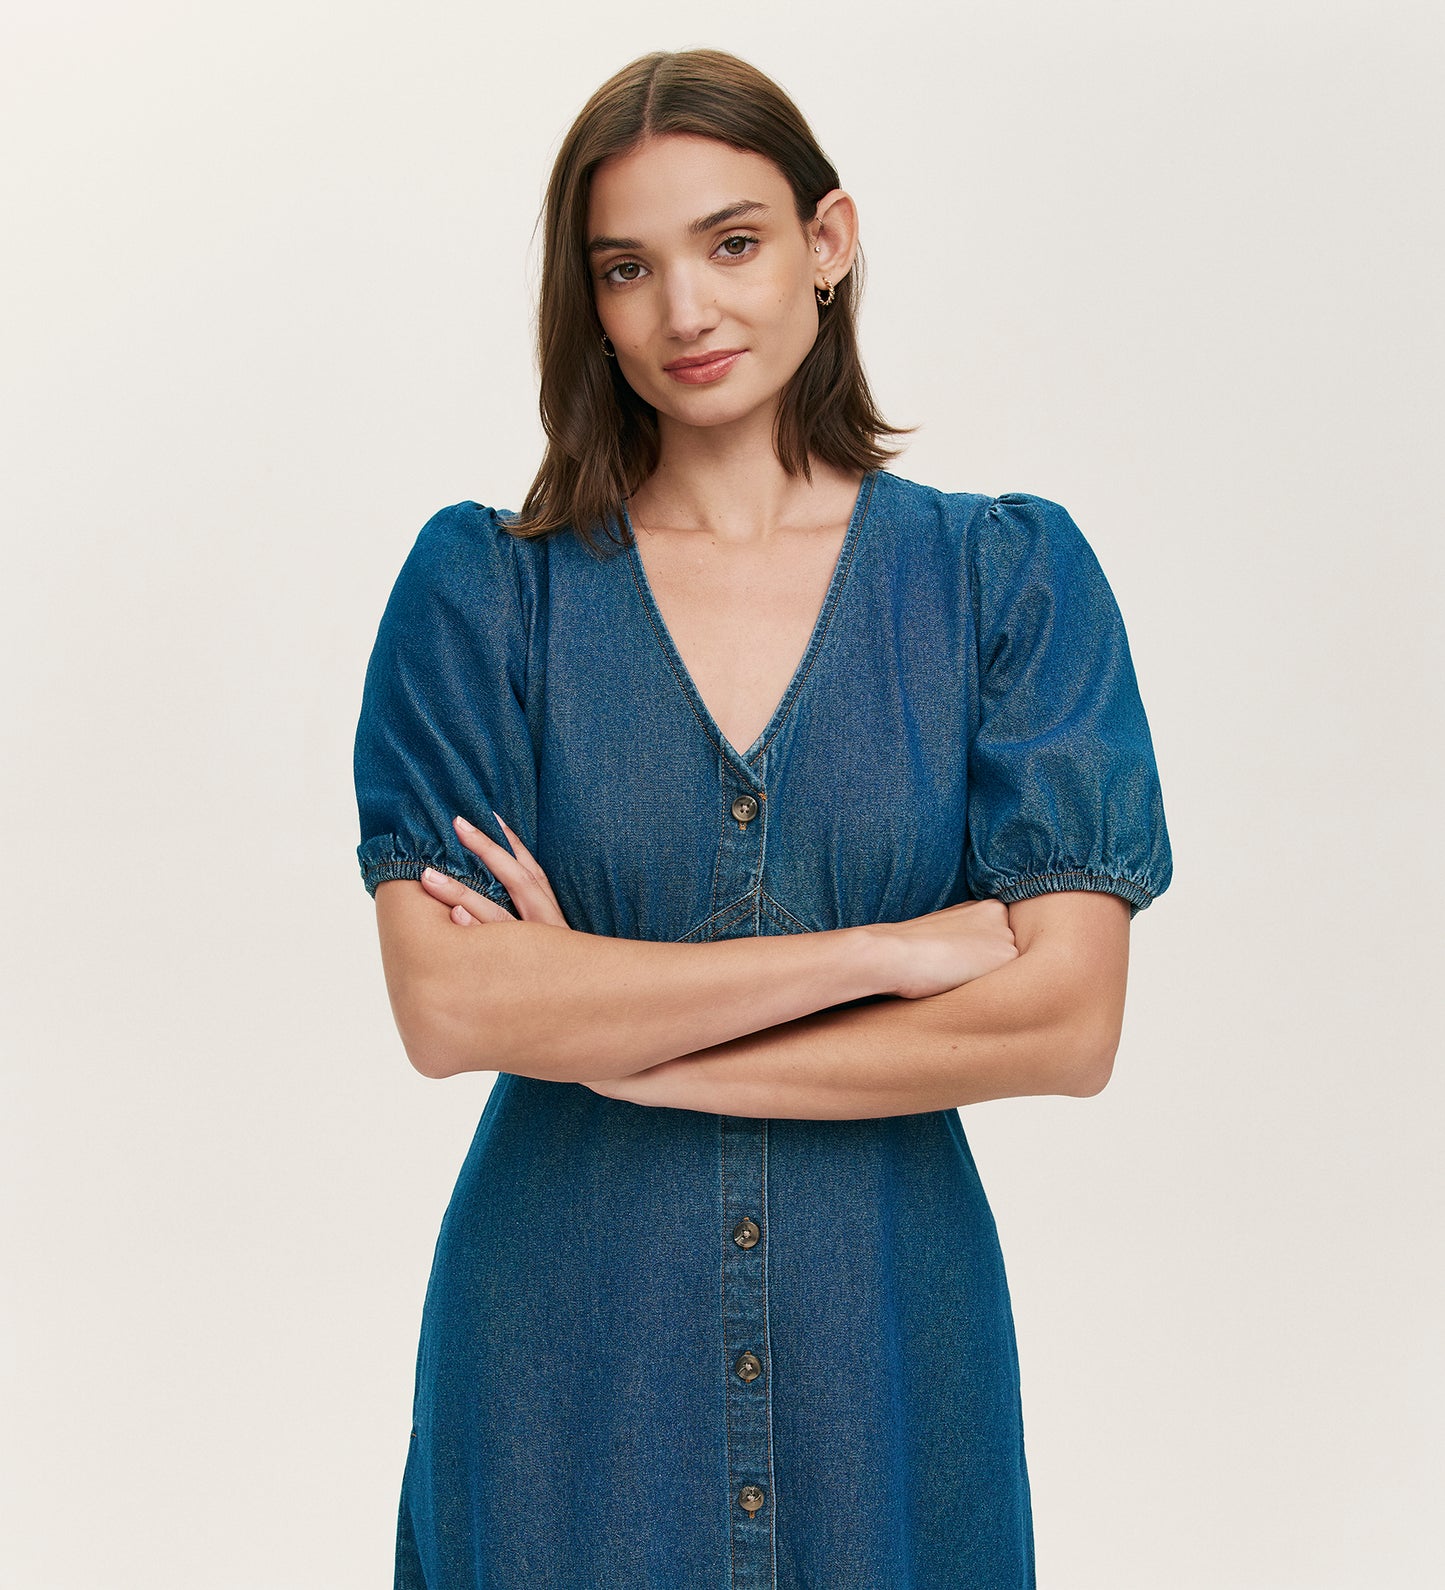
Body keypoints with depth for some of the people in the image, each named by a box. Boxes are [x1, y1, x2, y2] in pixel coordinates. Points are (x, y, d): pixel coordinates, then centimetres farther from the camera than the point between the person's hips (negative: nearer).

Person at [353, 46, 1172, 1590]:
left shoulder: (1008, 576, -3)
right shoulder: (484, 585, -3)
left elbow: (1065, 1023, -12)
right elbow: (447, 1005, -14)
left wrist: (611, 1035, -13)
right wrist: (891, 947, -16)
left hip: (884, 1340, 1)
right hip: (562, 1346, 0)